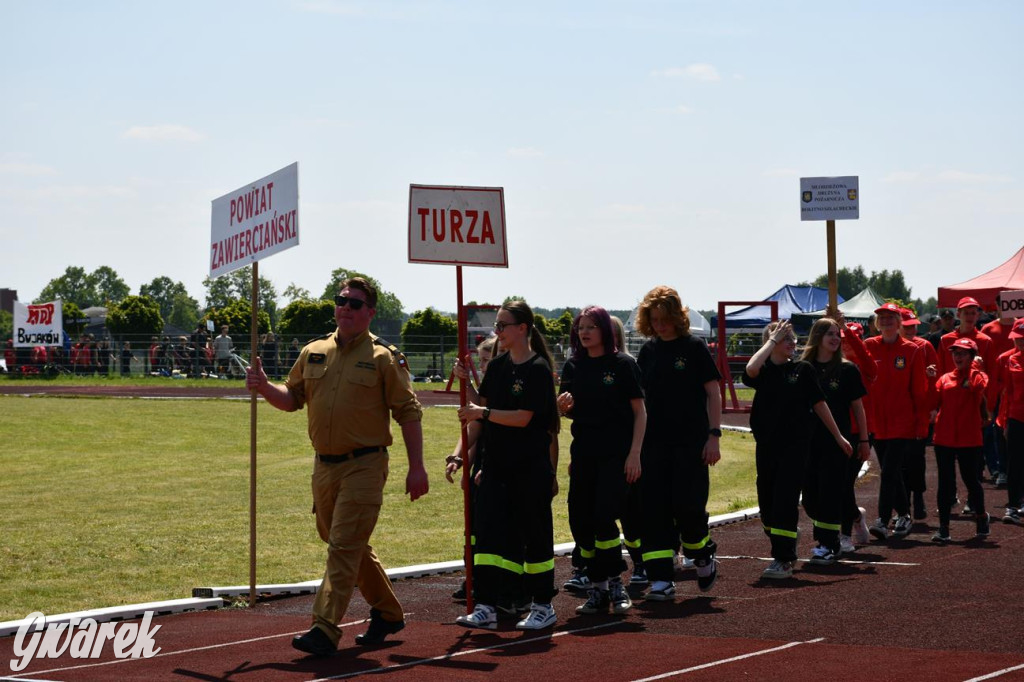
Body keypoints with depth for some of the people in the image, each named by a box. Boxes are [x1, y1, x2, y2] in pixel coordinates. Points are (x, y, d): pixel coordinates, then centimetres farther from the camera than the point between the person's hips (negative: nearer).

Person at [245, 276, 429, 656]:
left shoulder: (384, 358, -5)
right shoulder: (313, 353, 10)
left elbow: (408, 413, -4)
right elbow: (292, 399, 17)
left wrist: (416, 467, -8)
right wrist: (264, 387, -4)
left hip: (364, 466, -6)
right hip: (324, 466, 6)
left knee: (344, 546, -11)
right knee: (351, 547, 16)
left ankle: (325, 630, -14)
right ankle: (388, 613, 32)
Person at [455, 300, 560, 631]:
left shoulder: (538, 369, -11)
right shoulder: (497, 366, 10)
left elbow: (523, 417, -18)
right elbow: (480, 409, 14)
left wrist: (483, 412, -21)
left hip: (531, 467, -6)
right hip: (496, 464, 6)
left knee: (535, 533, 4)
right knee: (487, 532, -2)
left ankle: (543, 605, 16)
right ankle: (486, 607, -2)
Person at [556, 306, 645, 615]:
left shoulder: (622, 364, -4)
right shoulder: (573, 366, 9)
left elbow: (640, 410, -3)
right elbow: (566, 411, 10)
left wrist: (634, 454, -10)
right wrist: (563, 405, -15)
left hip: (616, 453, -5)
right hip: (583, 453, 5)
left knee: (603, 517, -13)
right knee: (579, 520, 2)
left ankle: (615, 583, 3)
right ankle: (597, 587, 14)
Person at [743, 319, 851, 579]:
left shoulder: (802, 369, 3)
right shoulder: (764, 371, 3)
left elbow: (819, 403, 8)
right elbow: (751, 369, -23)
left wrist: (838, 436, 9)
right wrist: (772, 339, -12)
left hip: (795, 444, -2)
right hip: (766, 444, 2)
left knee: (785, 501, -9)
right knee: (767, 502, 7)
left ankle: (784, 560, -9)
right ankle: (783, 553, 23)